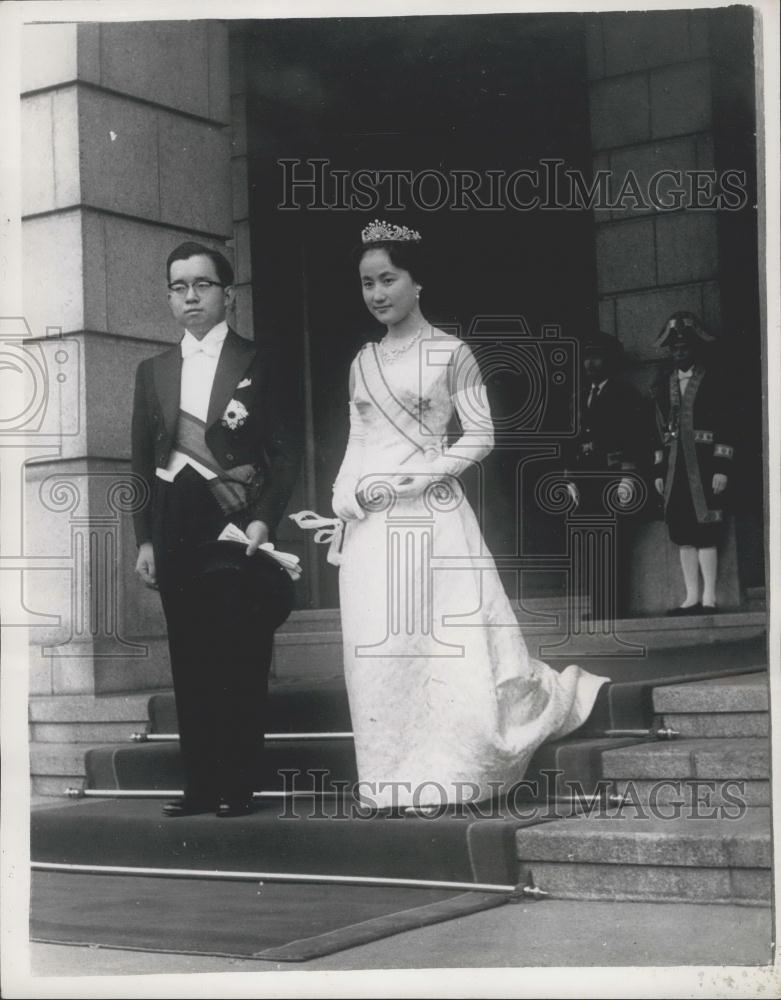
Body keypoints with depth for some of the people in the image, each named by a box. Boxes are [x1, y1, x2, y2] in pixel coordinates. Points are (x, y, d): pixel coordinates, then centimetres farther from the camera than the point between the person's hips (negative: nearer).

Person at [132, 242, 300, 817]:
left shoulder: (255, 365, 3)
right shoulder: (153, 371, 15)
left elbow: (285, 455, 0)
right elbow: (142, 462, 15)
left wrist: (265, 519, -11)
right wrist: (145, 538, 8)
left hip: (237, 530, -4)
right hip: (176, 534, 4)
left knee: (241, 661, -4)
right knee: (190, 662, 4)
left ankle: (239, 785, 3)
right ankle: (200, 784, 10)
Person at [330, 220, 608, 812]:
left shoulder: (450, 352, -1)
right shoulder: (363, 362, 14)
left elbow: (481, 436, -4)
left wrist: (418, 476, -14)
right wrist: (345, 494, -1)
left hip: (431, 516, -5)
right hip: (371, 524, 5)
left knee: (452, 639, -6)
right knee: (379, 648, 3)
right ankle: (397, 779, 9)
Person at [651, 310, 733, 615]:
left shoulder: (712, 379, 0)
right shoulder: (663, 384, 14)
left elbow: (725, 427, -4)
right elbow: (660, 431, 15)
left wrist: (722, 468, -12)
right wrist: (658, 471, 9)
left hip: (703, 464, -5)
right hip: (675, 466, 5)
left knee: (705, 534, -5)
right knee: (683, 535, 5)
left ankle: (709, 599, -2)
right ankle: (692, 598, 10)